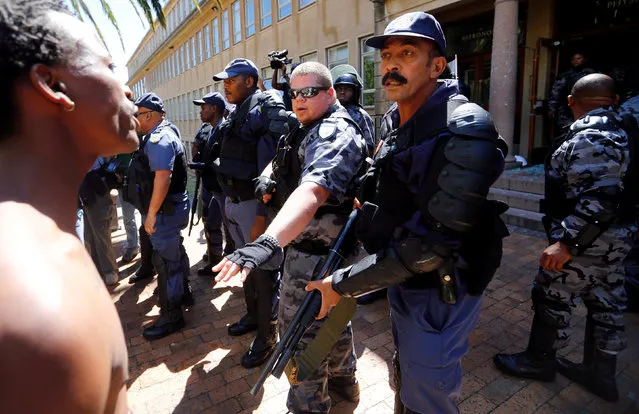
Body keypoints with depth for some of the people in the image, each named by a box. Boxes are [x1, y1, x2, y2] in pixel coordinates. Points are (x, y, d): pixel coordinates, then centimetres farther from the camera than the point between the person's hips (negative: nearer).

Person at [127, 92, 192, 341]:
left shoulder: (159, 138, -18)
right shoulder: (163, 134, 15)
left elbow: (163, 177, -28)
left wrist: (151, 214, -23)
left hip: (164, 211, -10)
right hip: (170, 208, 10)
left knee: (166, 261, -2)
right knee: (175, 253, 22)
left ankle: (171, 317, 10)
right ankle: (184, 293, 40)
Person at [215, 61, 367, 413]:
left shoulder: (334, 134, -21)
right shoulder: (310, 129, 13)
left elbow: (312, 191, -39)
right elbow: (280, 160, 23)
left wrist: (267, 243, -53)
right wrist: (266, 177, -2)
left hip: (313, 254, -11)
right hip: (329, 245, 11)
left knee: (299, 333, 4)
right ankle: (343, 379, 49)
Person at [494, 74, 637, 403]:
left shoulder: (590, 137, -20)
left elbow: (601, 198, -29)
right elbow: (607, 192, 16)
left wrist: (566, 242, -30)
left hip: (585, 241, -9)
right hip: (612, 238, 9)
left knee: (551, 298, 6)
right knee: (605, 304, 16)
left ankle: (539, 360, 24)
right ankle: (601, 374, 32)